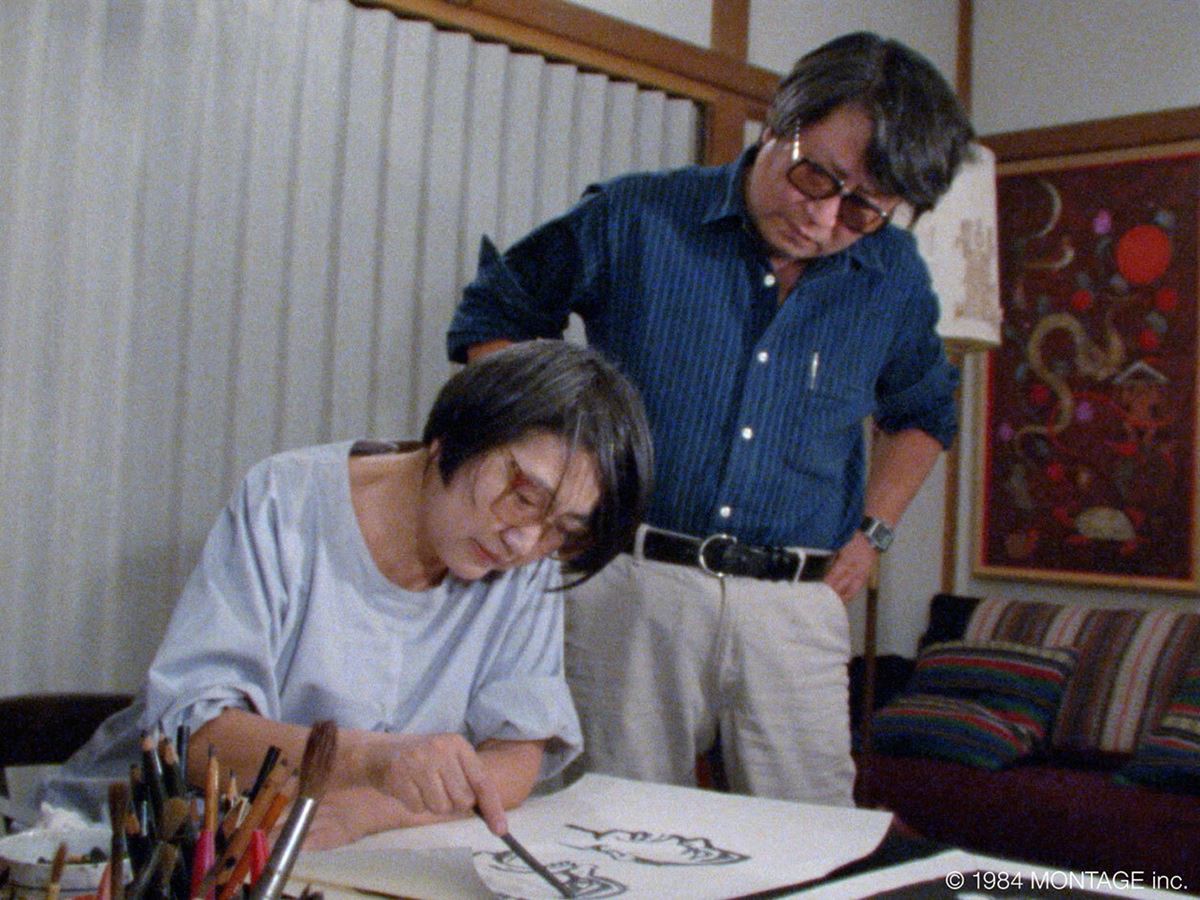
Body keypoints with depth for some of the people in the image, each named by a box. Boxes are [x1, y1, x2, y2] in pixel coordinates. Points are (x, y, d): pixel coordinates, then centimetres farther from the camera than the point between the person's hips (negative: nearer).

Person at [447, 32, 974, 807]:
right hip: (632, 580, -2)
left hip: (799, 606, 2)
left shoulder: (895, 281, 7)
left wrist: (872, 533, 13)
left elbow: (923, 413, 26)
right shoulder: (638, 218, -2)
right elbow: (491, 319, 8)